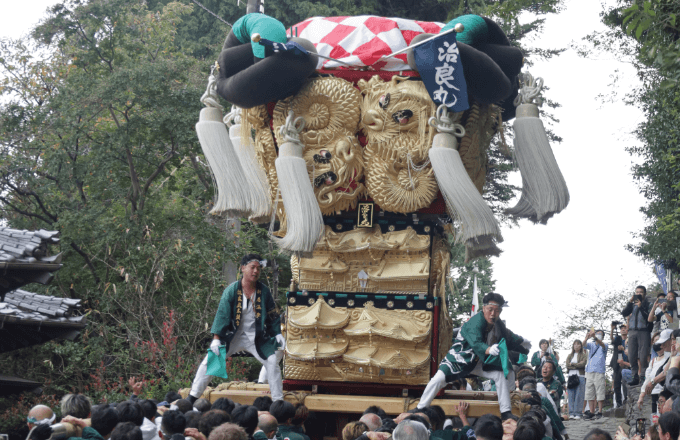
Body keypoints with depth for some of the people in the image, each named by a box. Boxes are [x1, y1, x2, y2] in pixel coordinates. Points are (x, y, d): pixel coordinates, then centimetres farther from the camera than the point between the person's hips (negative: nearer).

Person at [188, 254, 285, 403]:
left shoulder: (264, 291, -3)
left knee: (273, 362, -10)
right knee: (209, 361, -7)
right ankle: (192, 397, 3)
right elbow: (222, 314, -12)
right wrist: (216, 338, -17)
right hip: (233, 335, -1)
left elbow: (273, 314, 8)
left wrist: (277, 333, -1)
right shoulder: (232, 290, -10)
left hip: (257, 337, 1)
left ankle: (278, 401, 4)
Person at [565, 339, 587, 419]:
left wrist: (572, 364, -1)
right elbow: (568, 365, 4)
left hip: (580, 376, -3)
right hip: (571, 376, 3)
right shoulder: (570, 356, 19)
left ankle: (578, 413, -8)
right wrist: (577, 365, -4)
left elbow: (582, 364, -7)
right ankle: (571, 413, -2)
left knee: (579, 395, -7)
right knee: (571, 395, -2)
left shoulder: (584, 355, 9)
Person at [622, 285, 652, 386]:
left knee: (643, 357, -11)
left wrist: (641, 307, -14)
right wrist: (629, 302, -3)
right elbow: (624, 314, 5)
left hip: (644, 331, -5)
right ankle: (635, 377, 7)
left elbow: (649, 318, -9)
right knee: (632, 356, 1)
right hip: (632, 331, 5)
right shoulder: (632, 305, 17)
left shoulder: (648, 304, 3)